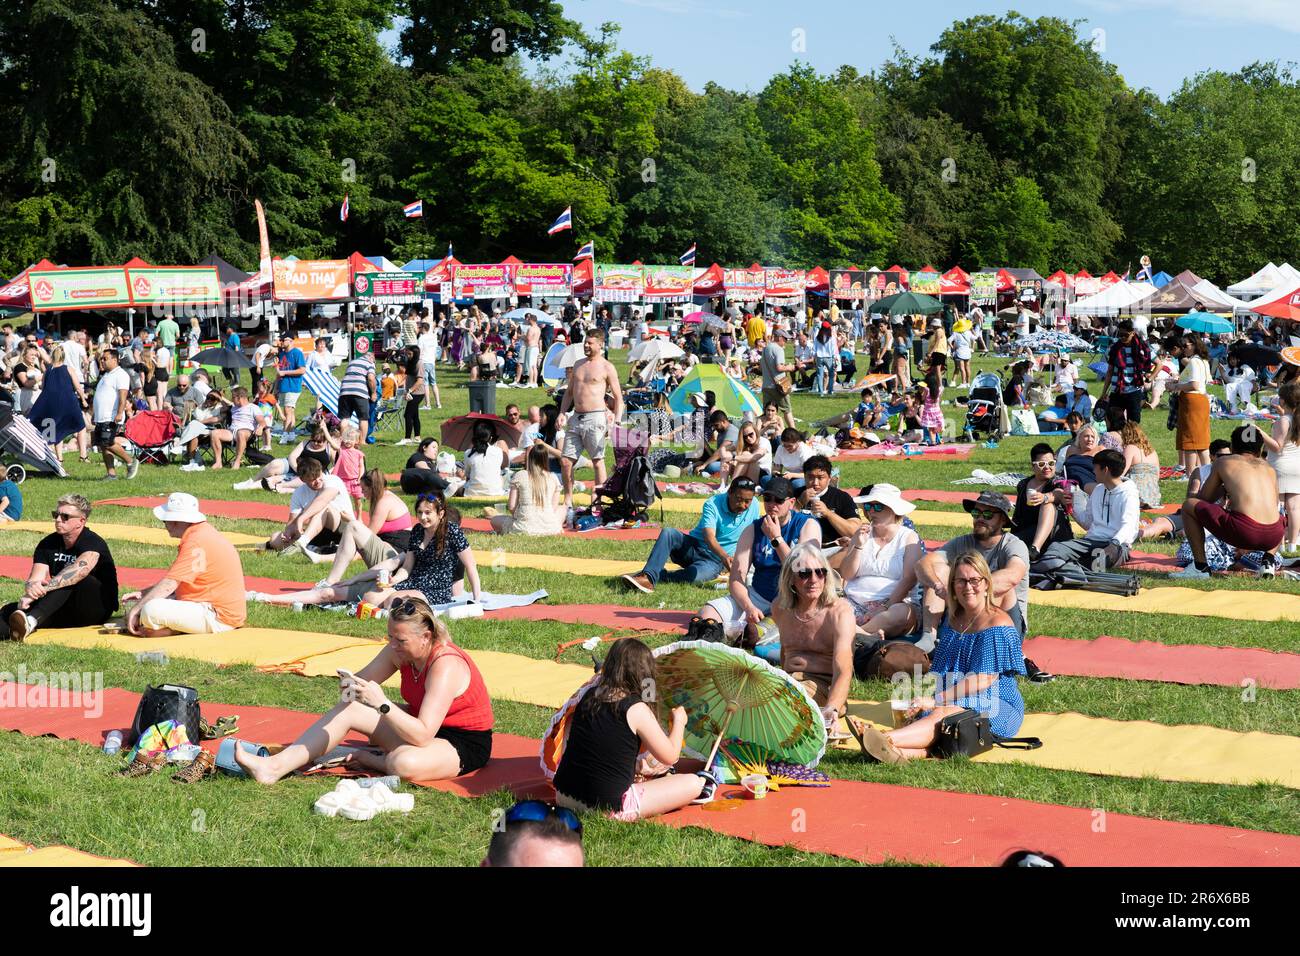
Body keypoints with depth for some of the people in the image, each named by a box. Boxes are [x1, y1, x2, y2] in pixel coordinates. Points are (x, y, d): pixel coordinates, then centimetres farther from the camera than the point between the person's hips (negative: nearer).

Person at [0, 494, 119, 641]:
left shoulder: (93, 543, -13)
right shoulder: (48, 544, 6)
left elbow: (81, 569, -35)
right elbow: (35, 579, -7)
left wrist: (45, 587, -46)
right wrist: (29, 591, -33)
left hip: (97, 608, -6)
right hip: (65, 611, 6)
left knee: (71, 579, -33)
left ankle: (31, 620, -54)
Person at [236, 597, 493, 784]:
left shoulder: (445, 666, -30)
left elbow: (422, 735, -36)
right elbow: (364, 679, 4)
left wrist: (381, 703, -44)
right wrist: (350, 685, -21)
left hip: (465, 745, -9)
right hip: (423, 725, 9)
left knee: (404, 764, -39)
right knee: (348, 708, -3)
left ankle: (368, 759, -1)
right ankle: (277, 766, -11)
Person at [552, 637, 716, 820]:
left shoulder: (589, 696, 4)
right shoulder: (636, 709, -13)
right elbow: (670, 757, -4)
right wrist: (679, 722, 13)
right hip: (610, 808, -7)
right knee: (693, 783, 4)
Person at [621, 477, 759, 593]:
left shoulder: (753, 506, -6)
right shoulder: (712, 504, -16)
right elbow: (709, 537, -31)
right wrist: (724, 556, -51)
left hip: (715, 561, 0)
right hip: (693, 547, 0)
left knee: (694, 577, -37)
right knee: (667, 533, -31)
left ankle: (650, 577, -26)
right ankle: (648, 576, -45)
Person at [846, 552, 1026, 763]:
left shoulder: (997, 623, -9)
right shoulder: (951, 619, 16)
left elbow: (984, 680, -16)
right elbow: (941, 669, 23)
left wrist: (934, 700, -20)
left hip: (996, 708, -6)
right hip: (955, 702, 6)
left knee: (942, 715, -35)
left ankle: (886, 738, -60)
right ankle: (903, 752, -61)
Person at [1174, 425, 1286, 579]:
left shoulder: (1223, 463, 16)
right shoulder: (1269, 468, 24)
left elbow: (1202, 499, 24)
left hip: (1242, 532, -4)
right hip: (1273, 536, 4)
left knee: (1188, 506, 15)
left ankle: (1200, 566, 11)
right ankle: (1269, 559, 16)